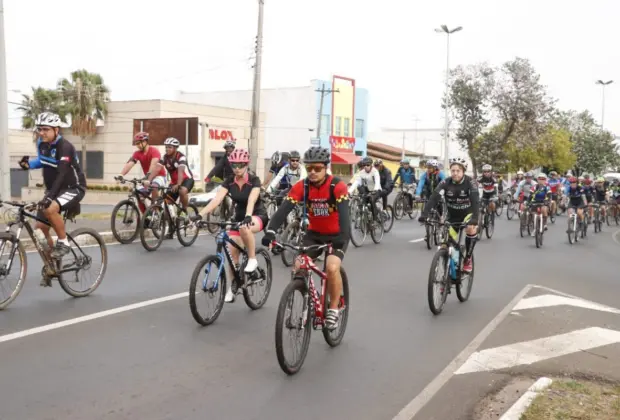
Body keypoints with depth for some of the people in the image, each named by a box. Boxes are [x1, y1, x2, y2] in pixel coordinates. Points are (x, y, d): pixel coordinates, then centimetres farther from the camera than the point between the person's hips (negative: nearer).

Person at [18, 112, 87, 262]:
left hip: (73, 188, -8)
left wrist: (49, 197, -43)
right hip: (53, 188, 8)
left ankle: (63, 243, -15)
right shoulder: (41, 143, -1)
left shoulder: (65, 146, -24)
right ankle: (51, 258, 20)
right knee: (40, 227, 0)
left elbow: (62, 174, -33)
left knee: (50, 209, -35)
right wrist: (29, 163, -4)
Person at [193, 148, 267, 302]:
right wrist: (200, 214, -37)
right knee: (233, 252, -3)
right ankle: (230, 287, 12)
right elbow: (217, 199, -22)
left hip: (258, 216, -5)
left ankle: (252, 259, -19)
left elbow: (251, 199, -37)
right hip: (239, 216, 5)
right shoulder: (229, 181, -9)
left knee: (244, 228, -39)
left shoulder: (254, 180, -20)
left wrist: (248, 216, -57)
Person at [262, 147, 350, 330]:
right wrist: (271, 231, -39)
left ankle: (334, 309, -5)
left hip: (336, 235, -3)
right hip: (314, 233, 4)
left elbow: (343, 213, -34)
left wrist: (342, 237, -51)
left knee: (332, 267, -26)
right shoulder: (301, 187, -13)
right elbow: (284, 209, -23)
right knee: (298, 267, -15)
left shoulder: (338, 186, -21)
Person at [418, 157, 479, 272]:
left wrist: (474, 219, -53)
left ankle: (467, 259, -10)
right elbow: (434, 197, -29)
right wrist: (424, 214, -44)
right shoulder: (445, 182, -18)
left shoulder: (471, 182, -24)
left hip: (468, 213, -3)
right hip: (452, 215, 3)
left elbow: (475, 200, -37)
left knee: (471, 229, -31)